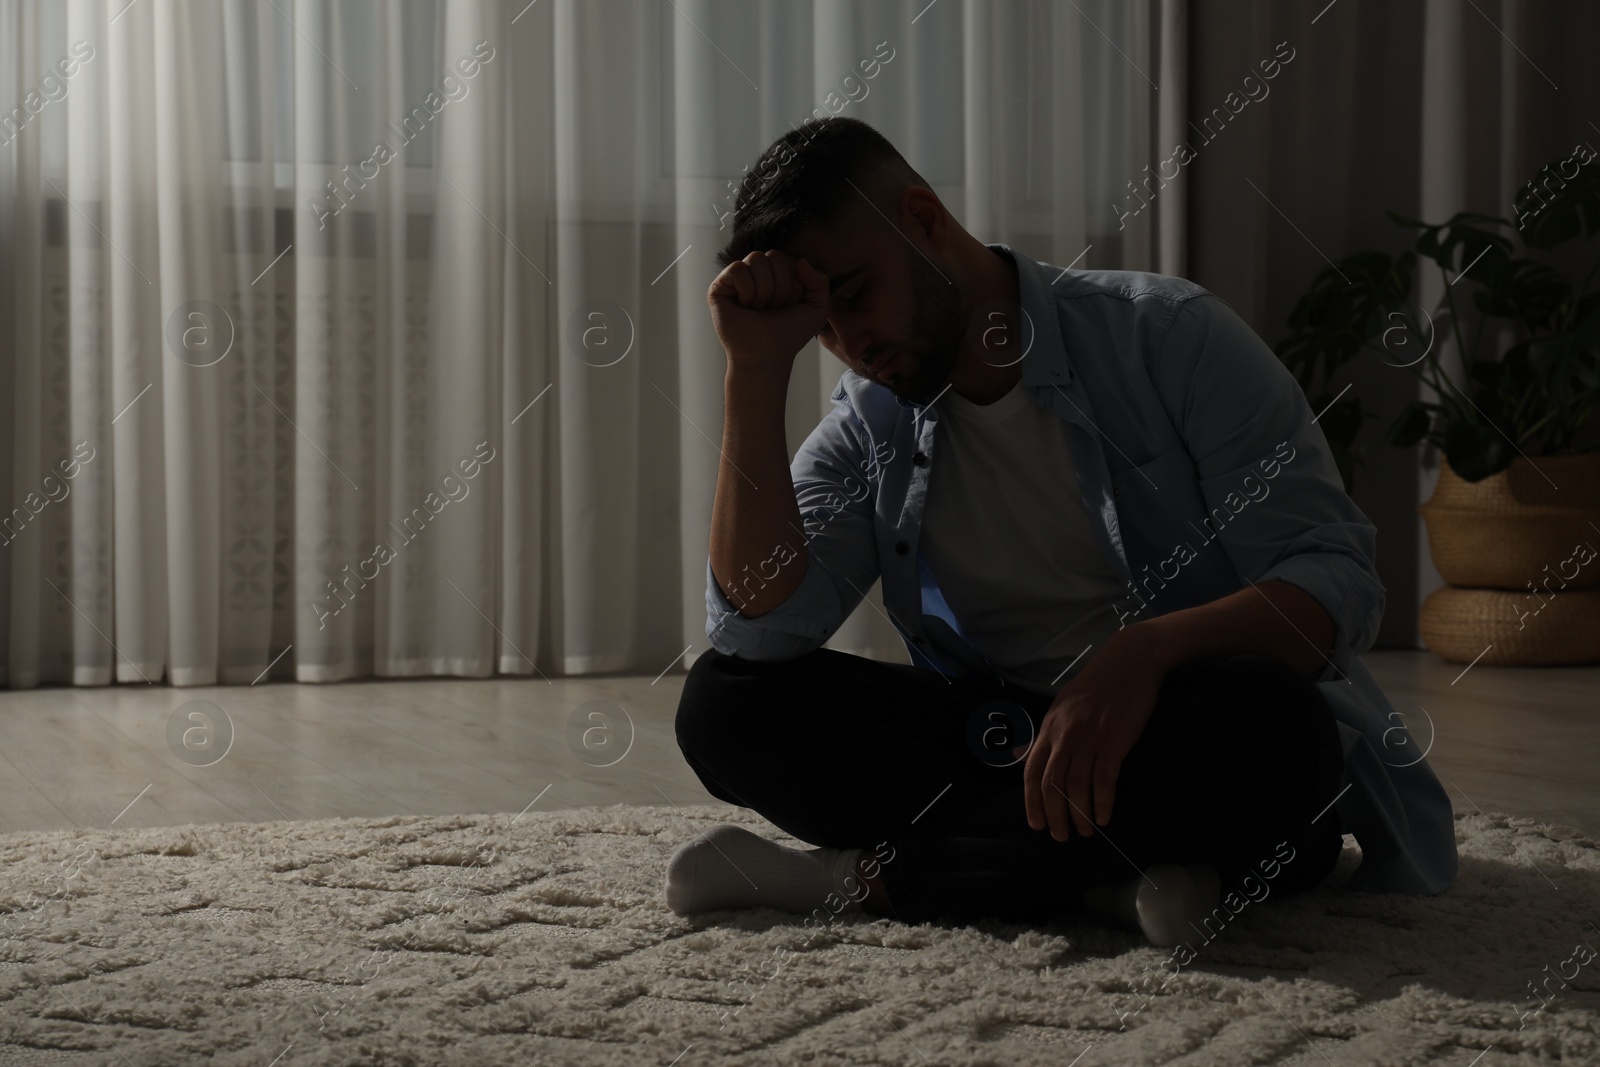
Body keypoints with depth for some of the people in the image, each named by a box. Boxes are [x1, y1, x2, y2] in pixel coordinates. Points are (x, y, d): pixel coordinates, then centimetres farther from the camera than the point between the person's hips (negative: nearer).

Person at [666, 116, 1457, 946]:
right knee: (722, 697, -15)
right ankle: (1098, 883, -26)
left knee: (1256, 720, -39)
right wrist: (756, 369, -11)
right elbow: (759, 626, -7)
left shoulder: (1165, 336, -5)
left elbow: (1337, 576, -13)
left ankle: (857, 877, -23)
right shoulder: (867, 427, 8)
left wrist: (1144, 652, -32)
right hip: (1005, 751, 4)